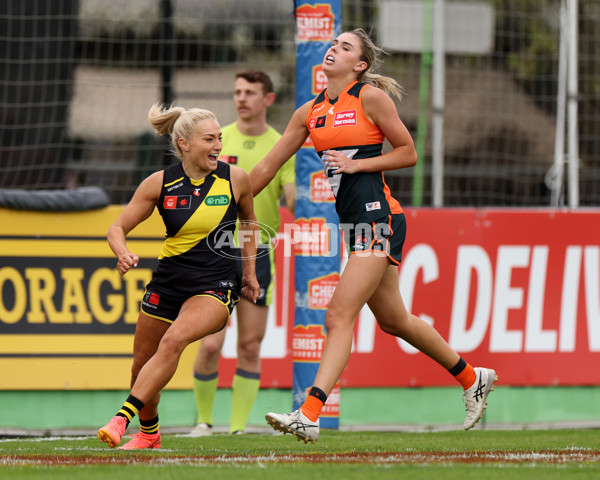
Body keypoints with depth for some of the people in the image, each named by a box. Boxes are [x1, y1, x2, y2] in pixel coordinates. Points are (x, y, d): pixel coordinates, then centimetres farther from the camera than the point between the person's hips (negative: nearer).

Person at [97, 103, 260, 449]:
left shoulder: (235, 179, -6)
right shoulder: (160, 183, -6)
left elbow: (249, 221, 15)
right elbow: (118, 228, 0)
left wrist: (250, 271, 15)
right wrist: (123, 253, -22)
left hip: (215, 287, -3)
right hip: (168, 283, 3)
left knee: (173, 340, -30)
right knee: (142, 366, 10)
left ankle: (122, 419, -31)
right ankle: (149, 434, 38)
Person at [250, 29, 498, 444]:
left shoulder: (371, 97, -6)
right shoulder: (310, 112, 13)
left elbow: (408, 153, -2)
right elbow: (268, 167, 17)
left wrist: (356, 164, -12)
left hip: (378, 219, -8)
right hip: (356, 224, 8)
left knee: (339, 316, -15)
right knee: (394, 321, 17)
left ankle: (309, 416, -21)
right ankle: (473, 378, 35)